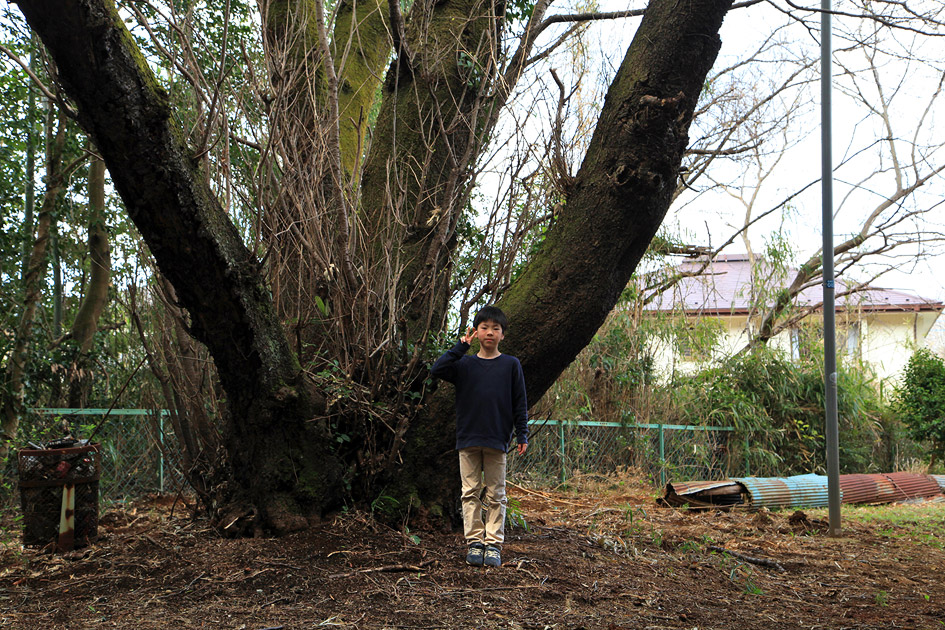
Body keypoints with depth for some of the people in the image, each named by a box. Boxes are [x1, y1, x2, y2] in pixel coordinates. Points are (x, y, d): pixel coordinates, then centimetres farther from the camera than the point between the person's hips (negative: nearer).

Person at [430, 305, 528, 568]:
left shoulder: (511, 365, 5)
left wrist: (522, 435, 0)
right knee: (471, 492, 3)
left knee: (496, 495, 4)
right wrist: (461, 346, -7)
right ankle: (474, 542, 10)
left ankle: (493, 544, 10)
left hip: (497, 440, -1)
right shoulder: (465, 364, 7)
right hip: (468, 438, 1)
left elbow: (520, 403, 6)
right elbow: (437, 369, -9)